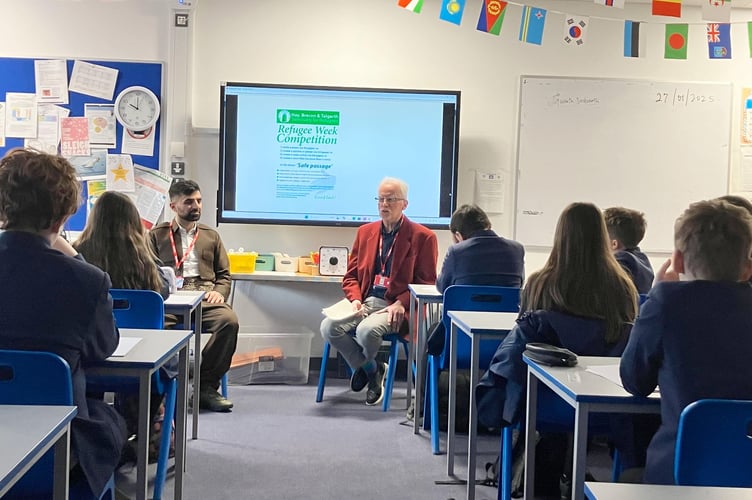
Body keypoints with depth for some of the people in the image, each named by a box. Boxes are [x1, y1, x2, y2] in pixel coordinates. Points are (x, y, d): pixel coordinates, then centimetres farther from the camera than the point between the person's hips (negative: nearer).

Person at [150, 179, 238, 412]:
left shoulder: (211, 236, 26)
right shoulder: (157, 235, 18)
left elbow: (224, 275, 22)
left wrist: (219, 292, 1)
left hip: (205, 298, 2)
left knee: (229, 321, -31)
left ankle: (207, 386, -18)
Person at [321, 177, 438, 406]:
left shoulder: (423, 237, 0)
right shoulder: (365, 231, 16)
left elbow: (426, 283, -1)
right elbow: (351, 276, 17)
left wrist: (401, 304, -17)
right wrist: (355, 299, -4)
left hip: (395, 306, -5)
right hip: (365, 301, 5)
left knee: (366, 330, -34)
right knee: (328, 327, -22)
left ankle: (364, 366, 7)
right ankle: (371, 370, 4)